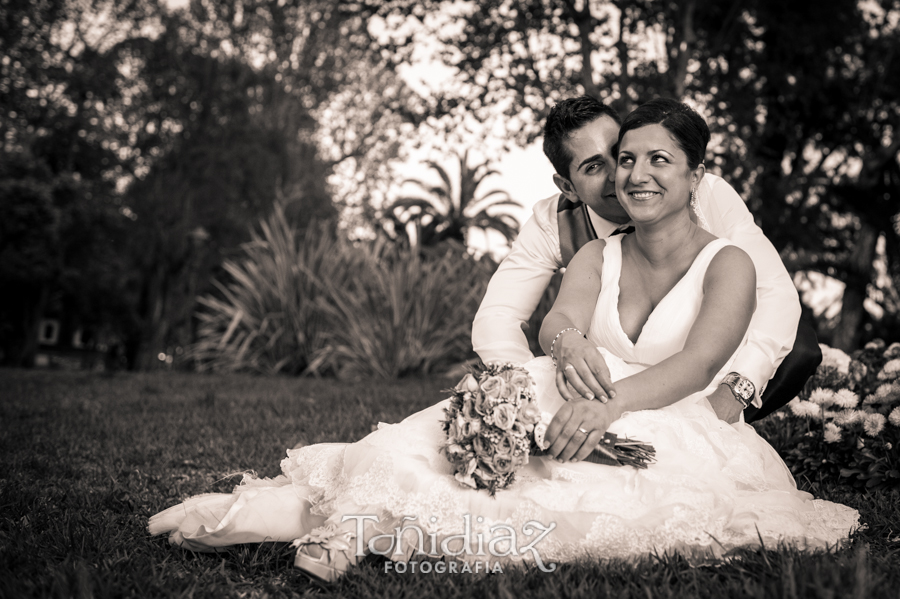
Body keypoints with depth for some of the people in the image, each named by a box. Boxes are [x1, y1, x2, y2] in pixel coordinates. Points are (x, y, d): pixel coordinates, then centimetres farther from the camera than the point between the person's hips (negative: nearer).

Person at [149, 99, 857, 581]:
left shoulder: (728, 264, 1)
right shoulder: (598, 256, 15)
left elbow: (698, 365, -17)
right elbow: (558, 321, -6)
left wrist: (610, 403, -37)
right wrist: (572, 350, -33)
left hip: (679, 434, -4)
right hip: (593, 410, 4)